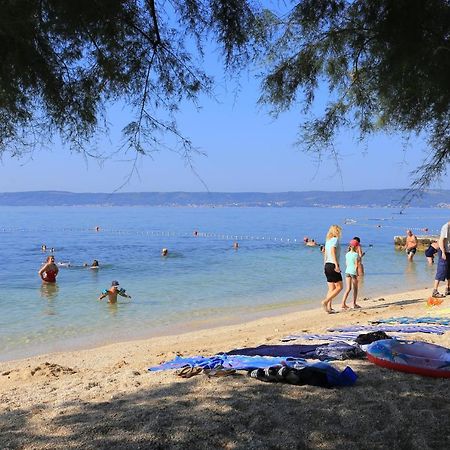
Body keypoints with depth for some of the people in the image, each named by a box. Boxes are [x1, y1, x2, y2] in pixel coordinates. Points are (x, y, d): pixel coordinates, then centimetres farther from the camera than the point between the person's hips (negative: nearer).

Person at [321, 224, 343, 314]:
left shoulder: (328, 240, 16)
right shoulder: (335, 239, -8)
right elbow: (333, 252, -21)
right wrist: (336, 265, -25)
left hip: (327, 265, 8)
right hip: (333, 265, -8)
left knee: (331, 288, 10)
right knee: (339, 287, -3)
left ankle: (329, 307, 6)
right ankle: (325, 301, -12)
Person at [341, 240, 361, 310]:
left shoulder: (347, 254, 8)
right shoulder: (356, 254, -10)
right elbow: (356, 265, -12)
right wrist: (357, 274, -11)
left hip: (347, 271, 5)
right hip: (353, 272, -5)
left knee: (348, 289, 4)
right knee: (355, 289, 10)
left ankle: (343, 303, -9)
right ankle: (354, 304, 15)